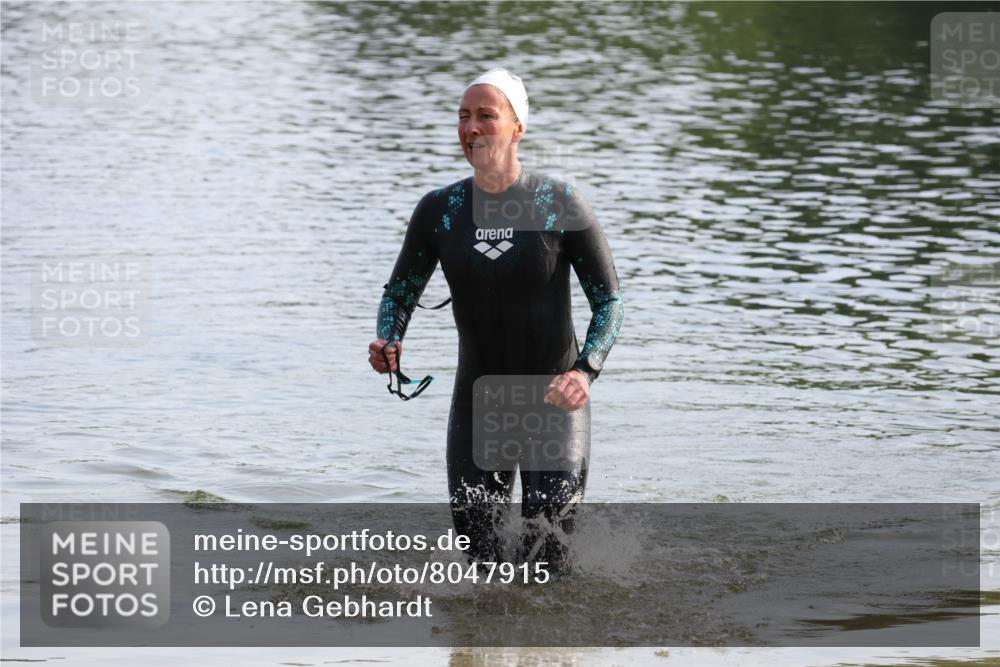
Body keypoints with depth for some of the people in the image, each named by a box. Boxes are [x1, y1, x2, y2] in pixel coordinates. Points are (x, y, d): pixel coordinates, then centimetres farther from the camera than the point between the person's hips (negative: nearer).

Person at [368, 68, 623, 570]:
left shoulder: (559, 204, -9)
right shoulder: (439, 210, -1)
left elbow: (609, 301, -7)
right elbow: (400, 291, 9)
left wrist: (585, 371, -24)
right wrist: (388, 343, -14)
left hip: (553, 398, -2)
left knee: (546, 555, -8)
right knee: (477, 545, -1)